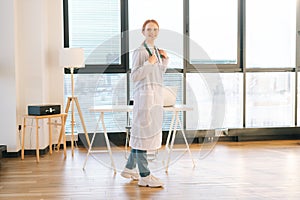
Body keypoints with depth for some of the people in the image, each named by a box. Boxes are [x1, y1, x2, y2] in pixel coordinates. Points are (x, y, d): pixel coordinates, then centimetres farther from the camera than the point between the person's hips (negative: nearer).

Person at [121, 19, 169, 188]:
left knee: (141, 133, 14)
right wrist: (148, 63, -19)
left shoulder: (156, 50, 17)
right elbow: (134, 76, -13)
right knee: (144, 132, -5)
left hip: (157, 95, 9)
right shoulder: (140, 51, -8)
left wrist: (165, 61, 10)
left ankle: (130, 168, 26)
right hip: (144, 95, -9)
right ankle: (144, 176, 0)